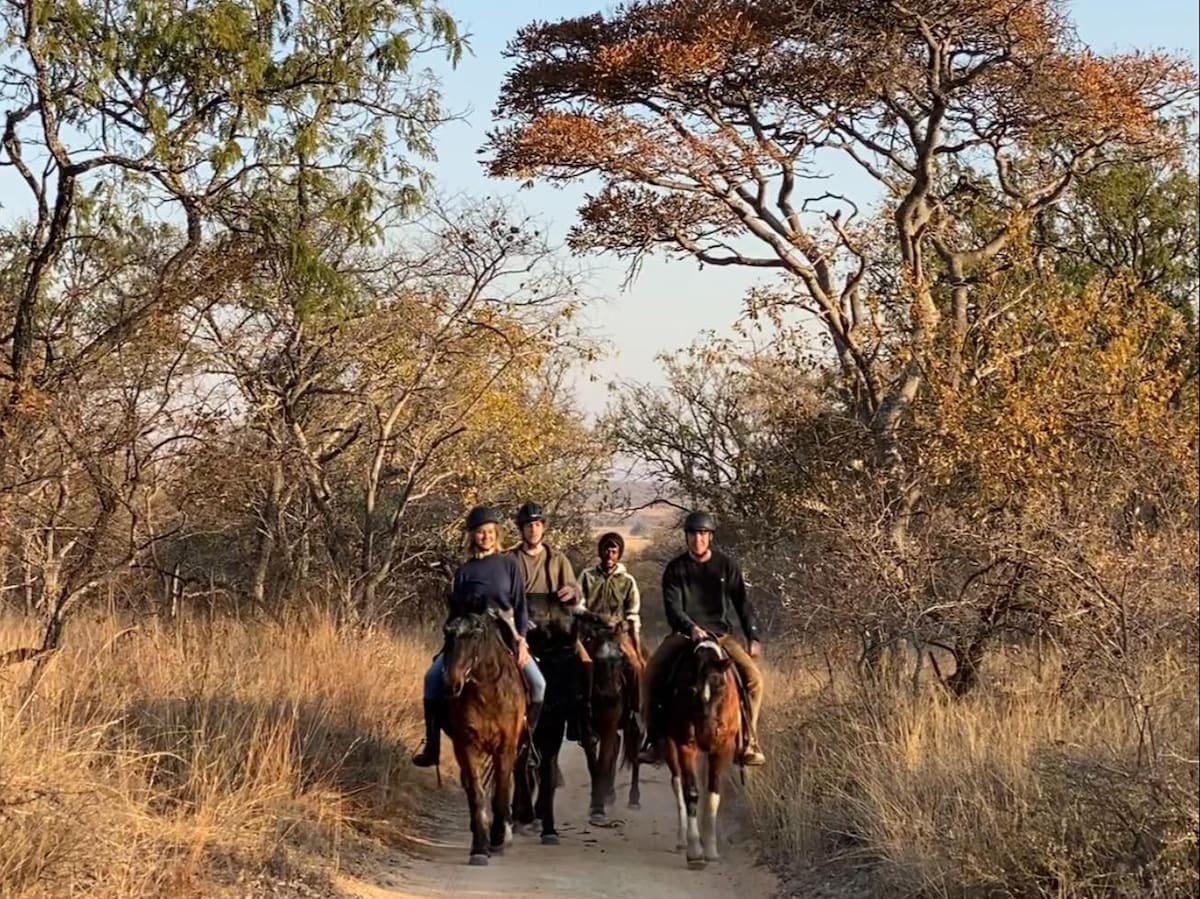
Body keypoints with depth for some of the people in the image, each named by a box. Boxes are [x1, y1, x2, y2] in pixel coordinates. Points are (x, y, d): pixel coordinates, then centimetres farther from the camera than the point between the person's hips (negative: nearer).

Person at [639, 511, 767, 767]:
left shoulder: (726, 566, 3)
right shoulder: (675, 568, 1)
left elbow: (743, 604, 6)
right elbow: (672, 607, -8)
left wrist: (754, 637, -3)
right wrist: (692, 628, -26)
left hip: (721, 634, 1)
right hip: (684, 634, 0)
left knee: (753, 677, -21)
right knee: (652, 674, -24)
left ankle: (749, 740, -10)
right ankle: (653, 739, -13)